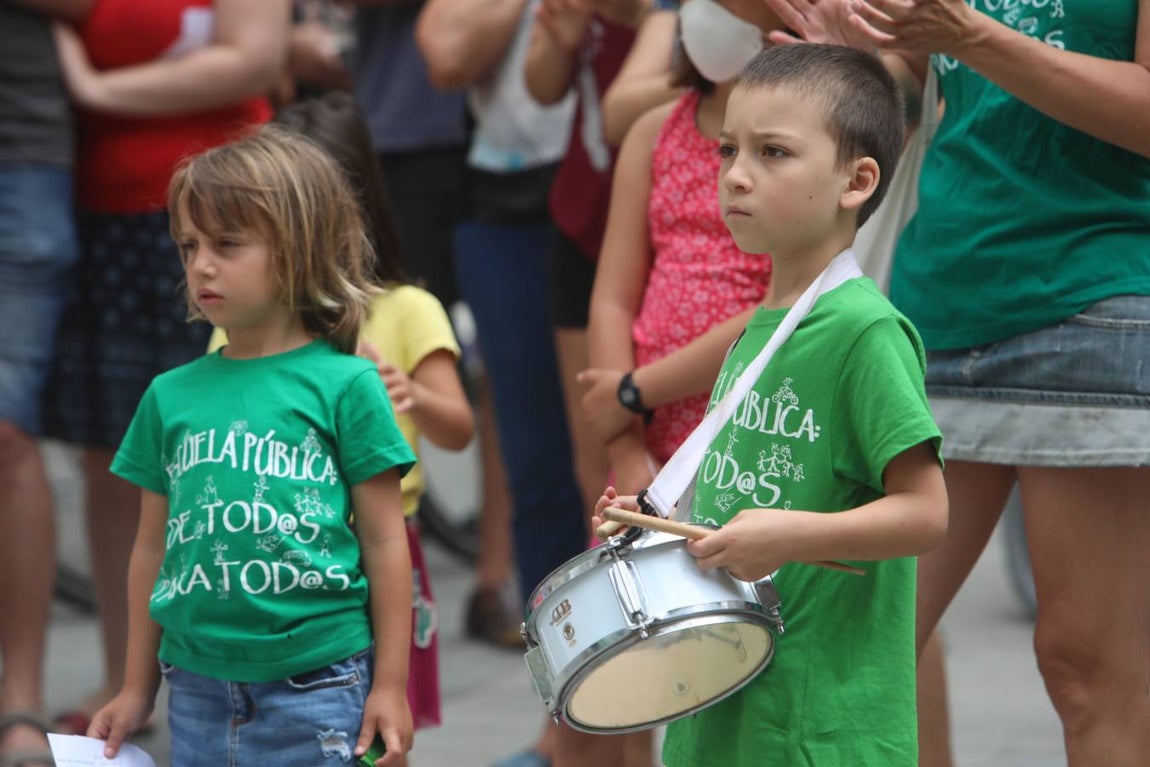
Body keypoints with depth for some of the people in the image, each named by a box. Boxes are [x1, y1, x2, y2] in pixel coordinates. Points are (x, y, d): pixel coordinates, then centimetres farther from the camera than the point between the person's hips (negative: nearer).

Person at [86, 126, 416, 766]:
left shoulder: (345, 384, -3)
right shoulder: (172, 395, 9)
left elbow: (385, 543, -1)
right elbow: (153, 549, 15)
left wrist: (391, 687, -3)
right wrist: (137, 689, 16)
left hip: (317, 685, -4)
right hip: (199, 690, 4)